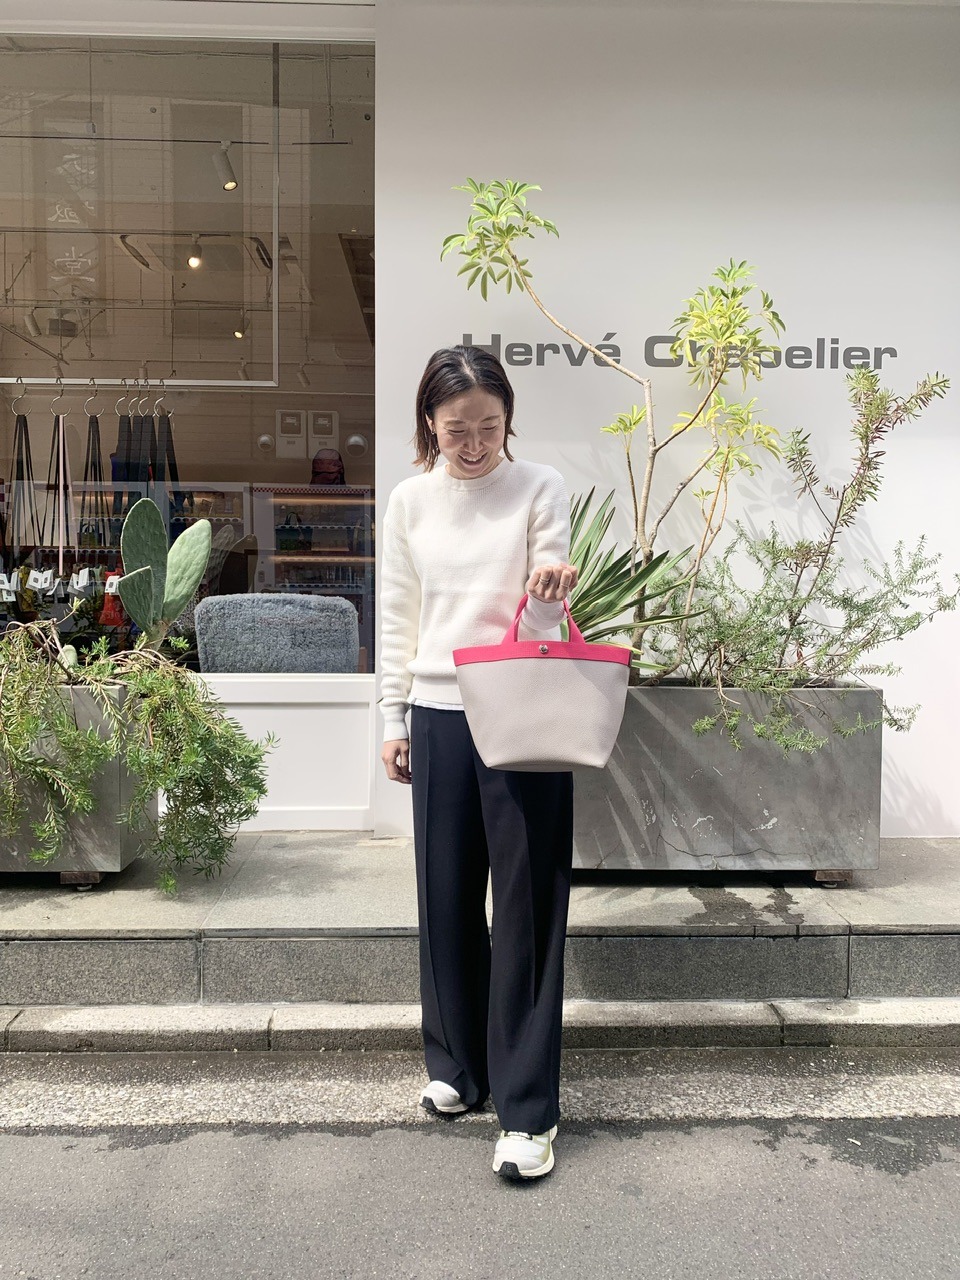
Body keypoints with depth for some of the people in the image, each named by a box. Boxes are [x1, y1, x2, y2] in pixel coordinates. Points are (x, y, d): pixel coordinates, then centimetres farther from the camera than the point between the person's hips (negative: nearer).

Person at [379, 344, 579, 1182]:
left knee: (528, 901, -1)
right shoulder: (410, 502, 7)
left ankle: (527, 1109, 10)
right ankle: (458, 1066, 32)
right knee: (447, 896, 11)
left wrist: (553, 583, -30)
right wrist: (395, 719, 8)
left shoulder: (540, 488, -1)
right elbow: (398, 618, 11)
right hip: (439, 717, 3)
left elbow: (546, 609, -6)